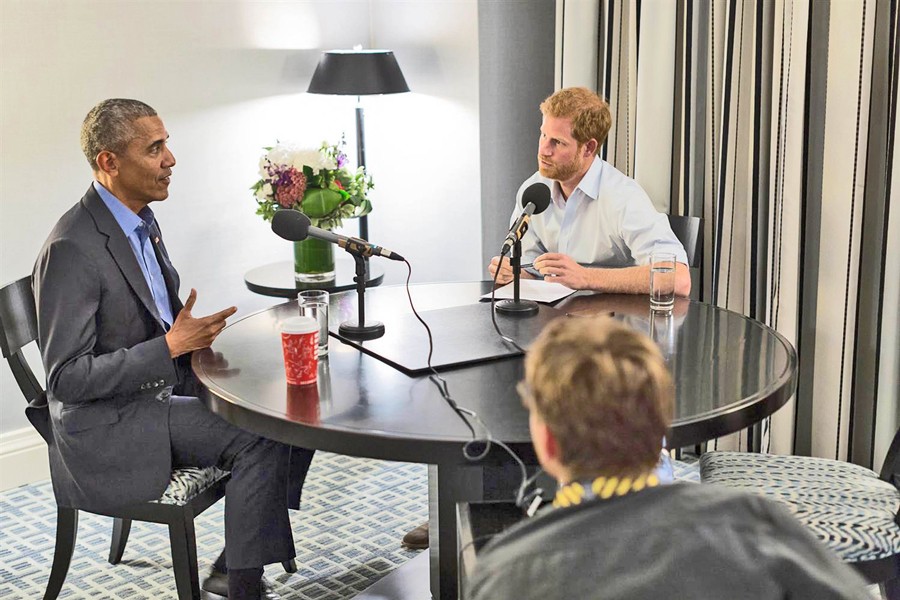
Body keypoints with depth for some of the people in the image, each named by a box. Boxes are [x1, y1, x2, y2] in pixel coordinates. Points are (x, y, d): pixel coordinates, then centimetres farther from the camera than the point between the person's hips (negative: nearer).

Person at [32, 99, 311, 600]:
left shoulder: (142, 221, 7)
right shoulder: (72, 249, -22)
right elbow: (66, 378, -22)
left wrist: (196, 336, -2)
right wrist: (172, 346, -25)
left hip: (167, 386, 9)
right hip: (110, 426, -9)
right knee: (260, 438, -23)